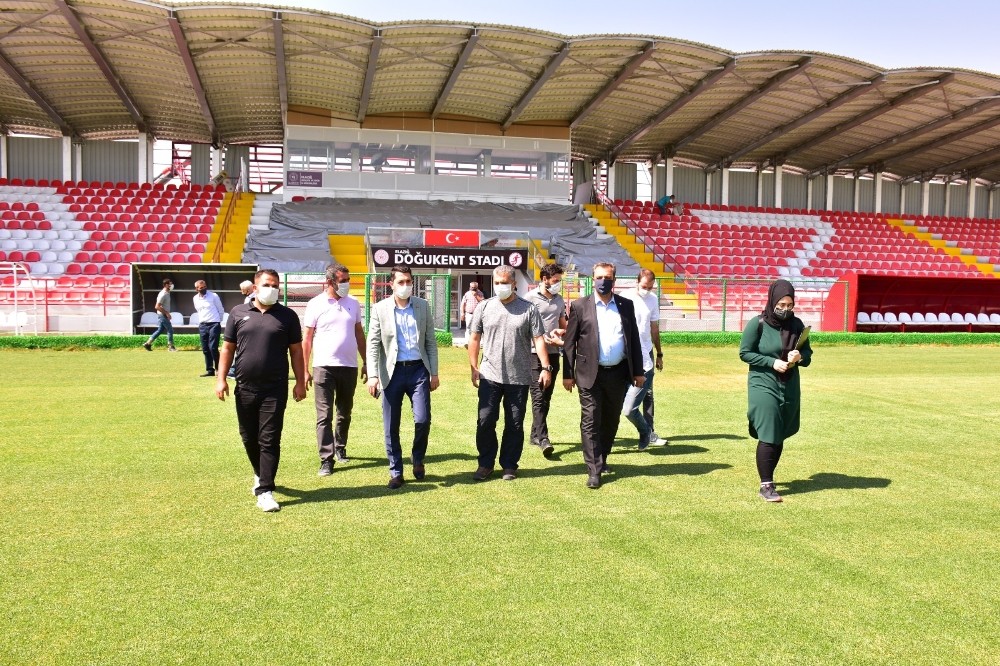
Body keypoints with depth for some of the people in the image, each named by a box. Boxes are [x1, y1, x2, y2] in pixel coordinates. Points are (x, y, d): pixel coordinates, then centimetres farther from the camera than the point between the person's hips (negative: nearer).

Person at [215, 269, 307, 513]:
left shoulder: (287, 316, 3)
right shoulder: (238, 313, 6)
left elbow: (296, 351, 5)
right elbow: (227, 348, 9)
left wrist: (300, 382, -1)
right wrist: (221, 379, 2)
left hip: (275, 389, -2)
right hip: (245, 388, 3)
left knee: (269, 440, -4)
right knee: (249, 438, 14)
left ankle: (265, 491, -2)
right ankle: (260, 475, 37)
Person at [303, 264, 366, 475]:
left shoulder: (353, 304, 7)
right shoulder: (316, 304, -3)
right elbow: (307, 339, 0)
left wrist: (366, 363, 12)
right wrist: (305, 370, -3)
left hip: (349, 366, 4)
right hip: (324, 366, -3)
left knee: (344, 413, 16)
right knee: (324, 416, -4)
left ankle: (340, 447, 35)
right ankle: (326, 460, -1)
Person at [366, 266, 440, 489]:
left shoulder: (423, 306, 5)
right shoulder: (380, 309, 0)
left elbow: (431, 342, 8)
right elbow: (373, 344, -1)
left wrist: (434, 372, 5)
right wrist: (373, 375, -10)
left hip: (418, 370, 1)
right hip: (392, 372, 0)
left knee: (422, 420, -8)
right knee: (391, 427, 4)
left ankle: (418, 458, 21)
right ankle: (396, 472, 18)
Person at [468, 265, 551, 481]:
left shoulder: (528, 309, 0)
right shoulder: (484, 307, 3)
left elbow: (538, 339, -1)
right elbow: (474, 338, 7)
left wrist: (546, 367, -9)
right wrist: (474, 368, 4)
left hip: (519, 378, -1)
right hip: (490, 376, 1)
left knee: (515, 425, 7)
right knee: (485, 421, 1)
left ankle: (509, 465, 21)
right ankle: (485, 464, 17)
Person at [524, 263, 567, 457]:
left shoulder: (559, 300, 13)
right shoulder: (531, 299, -6)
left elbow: (564, 325, 22)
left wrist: (562, 331, -2)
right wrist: (549, 339, -16)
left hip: (553, 353, 7)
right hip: (535, 353, -6)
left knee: (546, 397, 11)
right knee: (538, 396, -10)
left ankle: (535, 434, 21)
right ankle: (542, 438, -15)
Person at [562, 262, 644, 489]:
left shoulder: (626, 305, 8)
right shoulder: (580, 306, 0)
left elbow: (634, 339, 9)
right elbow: (569, 342, 0)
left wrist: (638, 371, 6)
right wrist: (568, 373, -4)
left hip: (618, 374, 3)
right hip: (591, 374, -3)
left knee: (611, 421, 14)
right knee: (591, 423, -3)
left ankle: (601, 459, 32)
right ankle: (594, 470, 2)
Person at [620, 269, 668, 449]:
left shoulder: (653, 299, 7)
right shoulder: (625, 298, -9)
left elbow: (654, 327, 15)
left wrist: (659, 354, 17)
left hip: (646, 355, 5)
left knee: (647, 395, 10)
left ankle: (649, 433, 17)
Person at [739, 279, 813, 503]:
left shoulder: (797, 325, 3)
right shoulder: (758, 323, -9)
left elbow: (808, 354, 11)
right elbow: (745, 353, -7)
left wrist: (800, 357, -12)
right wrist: (772, 362, -17)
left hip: (790, 388, 5)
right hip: (763, 386, -5)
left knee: (780, 437, 10)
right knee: (768, 436, -8)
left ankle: (768, 478, 26)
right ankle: (766, 485, -1)